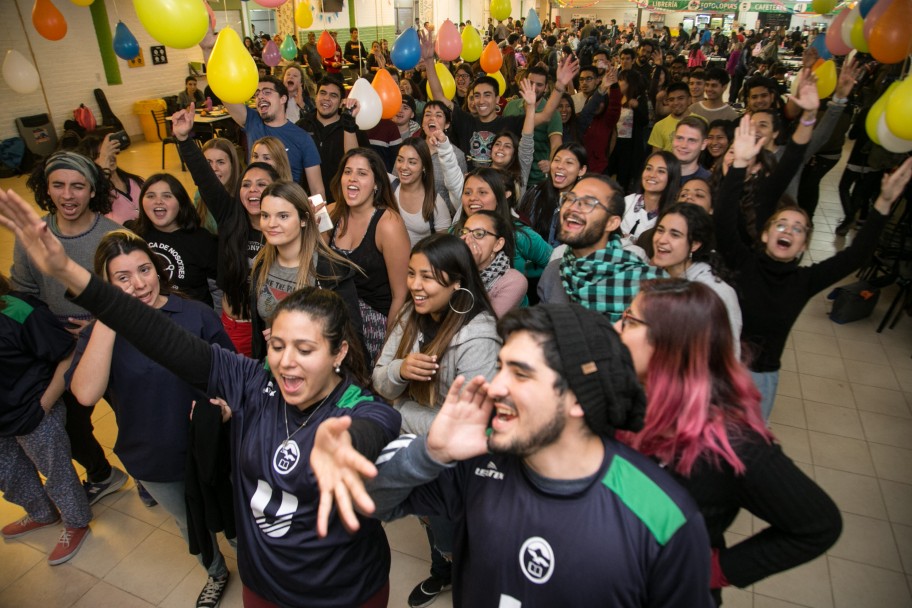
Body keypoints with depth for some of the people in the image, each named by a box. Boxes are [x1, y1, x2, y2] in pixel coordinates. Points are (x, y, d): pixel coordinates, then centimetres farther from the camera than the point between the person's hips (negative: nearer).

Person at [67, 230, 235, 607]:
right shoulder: (99, 333, -11)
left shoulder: (197, 315, -16)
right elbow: (86, 394, -30)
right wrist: (107, 319, -31)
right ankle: (216, 573, 58)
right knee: (189, 523, 28)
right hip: (153, 461, 2)